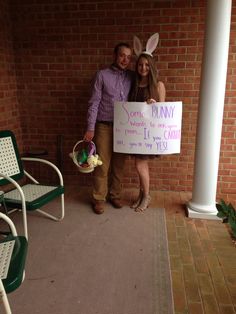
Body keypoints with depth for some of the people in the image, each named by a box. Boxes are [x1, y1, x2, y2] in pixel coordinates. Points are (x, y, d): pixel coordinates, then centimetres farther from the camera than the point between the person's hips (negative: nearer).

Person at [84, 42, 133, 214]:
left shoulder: (132, 76, 7)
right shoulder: (102, 75, -4)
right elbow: (94, 103, -6)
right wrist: (90, 128, -10)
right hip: (104, 126, -3)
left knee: (119, 164, 11)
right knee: (102, 165, 2)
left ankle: (115, 195, 27)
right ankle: (99, 198, 17)